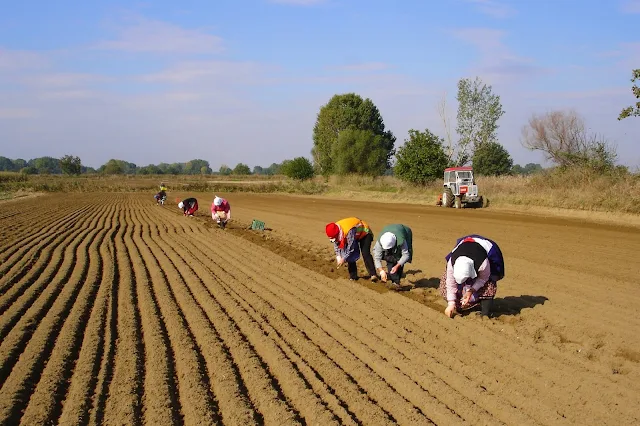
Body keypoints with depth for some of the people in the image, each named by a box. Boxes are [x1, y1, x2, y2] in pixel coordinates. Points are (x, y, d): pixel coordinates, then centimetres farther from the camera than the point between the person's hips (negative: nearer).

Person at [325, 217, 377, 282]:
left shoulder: (349, 231, -43)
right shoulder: (334, 230, -19)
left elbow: (351, 247, -34)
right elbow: (336, 244, -5)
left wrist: (343, 259, -27)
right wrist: (338, 256, -16)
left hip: (364, 233, -7)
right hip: (355, 236, 7)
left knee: (365, 254, -21)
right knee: (350, 255, -6)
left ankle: (373, 275, -22)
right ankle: (353, 276, 3)